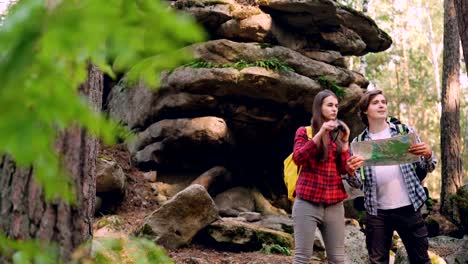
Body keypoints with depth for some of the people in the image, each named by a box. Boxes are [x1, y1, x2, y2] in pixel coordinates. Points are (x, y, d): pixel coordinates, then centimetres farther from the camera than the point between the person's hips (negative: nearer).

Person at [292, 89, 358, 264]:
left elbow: (345, 170, 8)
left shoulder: (338, 135, 16)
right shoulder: (304, 131, 7)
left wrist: (345, 142, -2)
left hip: (334, 205, 4)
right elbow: (298, 158, -11)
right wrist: (320, 133, -14)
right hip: (307, 203, -3)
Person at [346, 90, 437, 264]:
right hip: (377, 211, 1)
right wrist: (351, 171, -19)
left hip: (408, 207, 0)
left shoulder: (405, 131, 5)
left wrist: (428, 154, -16)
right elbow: (357, 183, 4)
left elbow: (428, 168, 6)